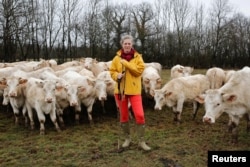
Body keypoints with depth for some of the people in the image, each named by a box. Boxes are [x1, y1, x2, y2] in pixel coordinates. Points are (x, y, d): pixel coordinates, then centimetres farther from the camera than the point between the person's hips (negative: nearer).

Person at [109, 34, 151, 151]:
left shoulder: (138, 57, -1)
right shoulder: (117, 58, 4)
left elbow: (139, 70, -14)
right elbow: (112, 71, 6)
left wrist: (126, 63, -18)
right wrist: (117, 75, -16)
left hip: (134, 90, -2)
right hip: (120, 90, 2)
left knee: (139, 115, -9)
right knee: (123, 115, 10)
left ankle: (141, 141, 5)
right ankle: (127, 138, 28)